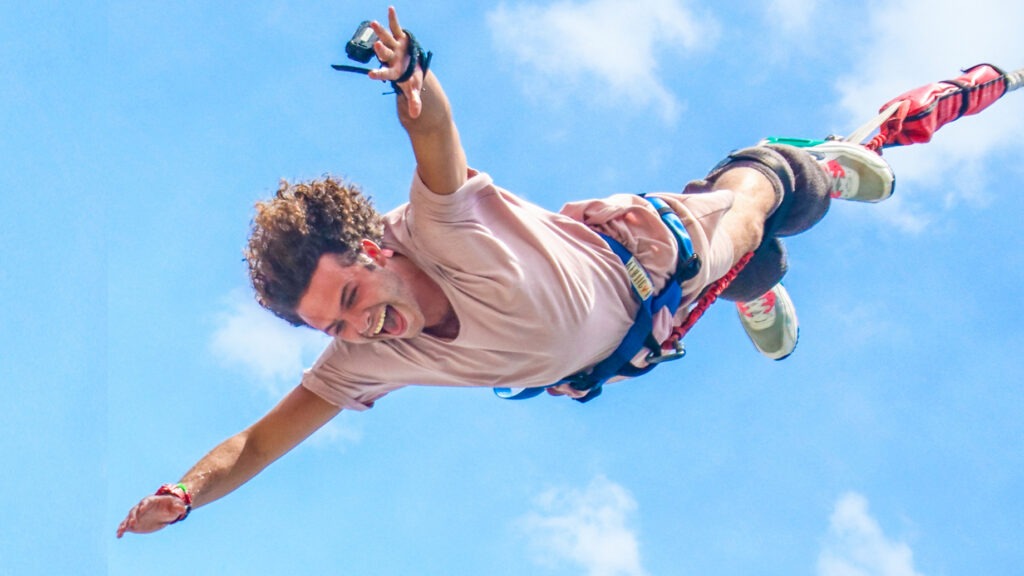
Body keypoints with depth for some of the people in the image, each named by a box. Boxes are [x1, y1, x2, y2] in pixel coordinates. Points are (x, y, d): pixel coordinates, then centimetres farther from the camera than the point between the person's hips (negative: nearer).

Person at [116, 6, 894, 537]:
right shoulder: (364, 363, -31)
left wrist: (415, 85, -85)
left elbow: (435, 128, -63)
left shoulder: (441, 229, -44)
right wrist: (182, 495, -48)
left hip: (645, 248, -3)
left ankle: (824, 166, 59)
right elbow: (258, 442, -30)